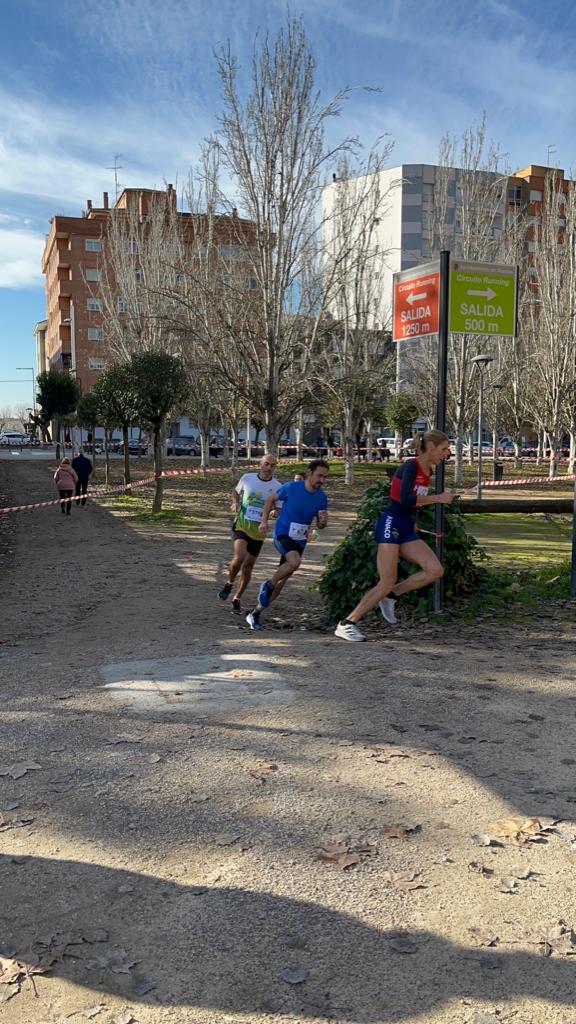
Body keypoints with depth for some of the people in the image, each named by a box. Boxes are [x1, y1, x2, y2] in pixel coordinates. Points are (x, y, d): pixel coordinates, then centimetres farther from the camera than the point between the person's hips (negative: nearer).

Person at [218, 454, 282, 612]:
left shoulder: (277, 487, -4)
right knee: (239, 558, -26)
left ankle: (237, 599, 28)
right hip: (241, 526, -2)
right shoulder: (247, 478, -3)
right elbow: (236, 491, 17)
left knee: (248, 567, 9)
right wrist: (235, 503, -3)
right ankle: (229, 584, 3)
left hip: (258, 531, 2)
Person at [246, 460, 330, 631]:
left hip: (300, 541, 5)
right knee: (295, 562, -34)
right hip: (282, 534, -5)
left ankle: (255, 613, 20)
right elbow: (271, 499, 3)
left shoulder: (321, 497, -4)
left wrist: (323, 521, -17)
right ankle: (268, 585, -8)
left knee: (282, 580, 6)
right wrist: (264, 521, -5)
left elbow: (320, 526, 6)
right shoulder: (291, 487, -14)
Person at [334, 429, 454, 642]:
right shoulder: (411, 466, -13)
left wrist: (412, 521, 17)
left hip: (406, 530, 8)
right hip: (390, 526, -8)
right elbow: (405, 499, -27)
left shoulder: (427, 471, 13)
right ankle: (346, 624, -2)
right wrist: (438, 498, -21)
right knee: (387, 582, -11)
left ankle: (391, 596, 8)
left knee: (435, 570, -6)